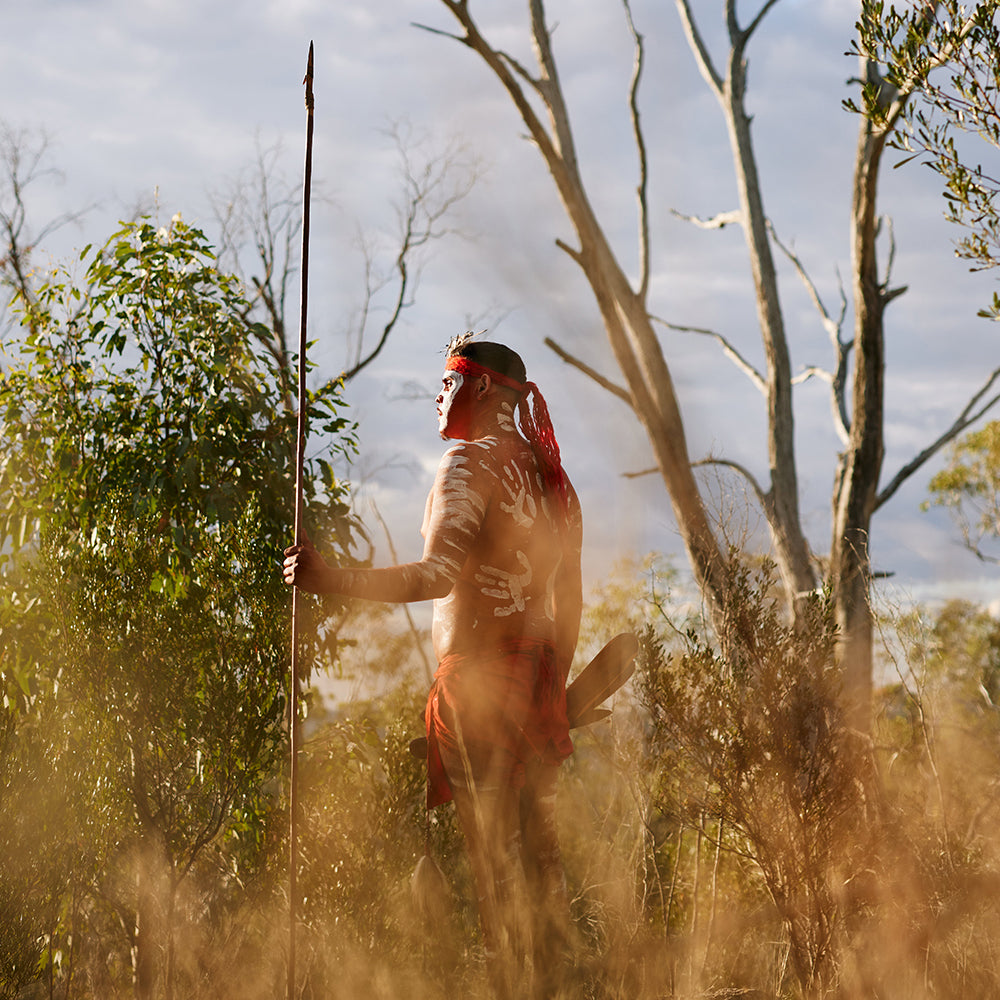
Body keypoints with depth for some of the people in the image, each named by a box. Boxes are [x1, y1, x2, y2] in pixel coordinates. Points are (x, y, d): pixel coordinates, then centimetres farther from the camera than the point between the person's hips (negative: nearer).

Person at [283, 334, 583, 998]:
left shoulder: (470, 463, -11)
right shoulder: (550, 476, 14)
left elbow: (437, 576, -26)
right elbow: (568, 601, 18)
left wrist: (331, 580, -36)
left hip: (477, 675, -8)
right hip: (539, 671, 8)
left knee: (493, 854, -5)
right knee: (539, 844, 13)